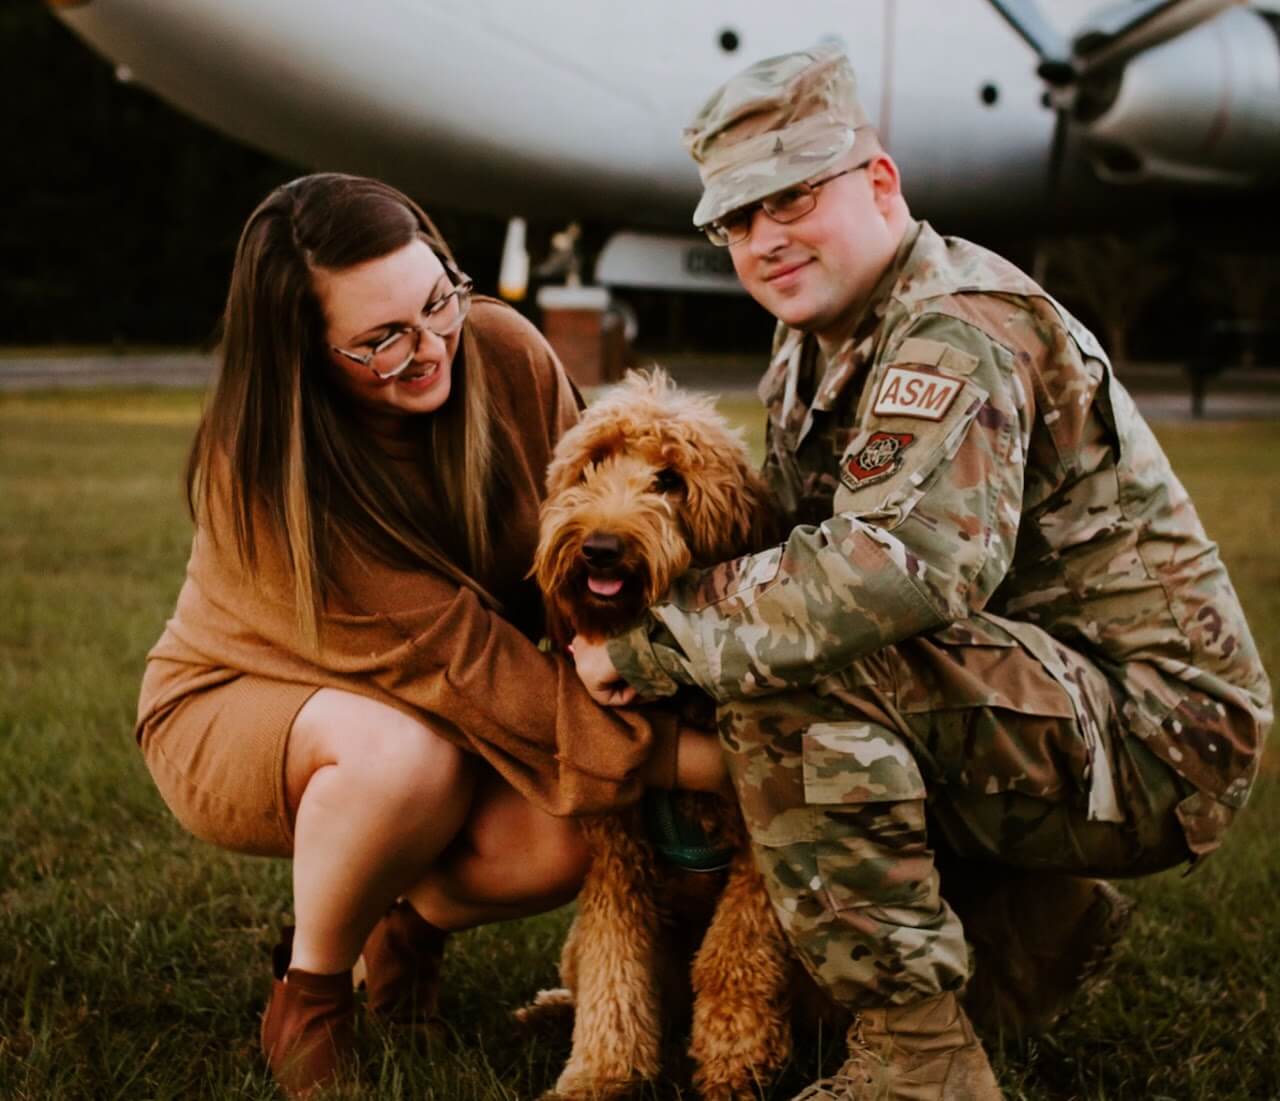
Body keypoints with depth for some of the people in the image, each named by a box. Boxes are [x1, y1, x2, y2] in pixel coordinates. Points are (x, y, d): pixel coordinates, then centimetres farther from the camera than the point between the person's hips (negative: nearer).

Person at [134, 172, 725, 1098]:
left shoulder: (505, 352, -18)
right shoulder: (260, 470, -32)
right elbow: (457, 657, -34)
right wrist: (687, 758, -36)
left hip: (444, 714, 5)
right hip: (238, 709, -4)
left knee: (559, 845, -24)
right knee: (408, 753, -37)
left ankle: (414, 919, 12)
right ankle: (310, 987, -9)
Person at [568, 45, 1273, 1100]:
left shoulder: (960, 328, -19)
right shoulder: (808, 358, 12)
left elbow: (911, 563, -34)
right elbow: (795, 551, 9)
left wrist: (656, 637, -27)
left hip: (1155, 731, -10)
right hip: (1050, 715, 10)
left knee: (798, 681, -26)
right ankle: (1035, 918, 19)